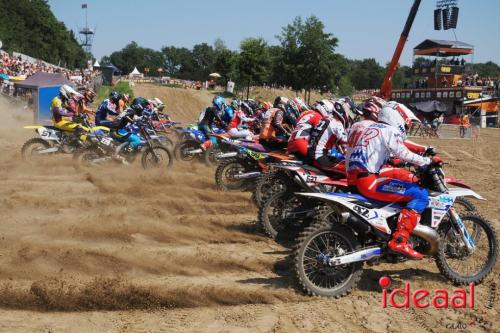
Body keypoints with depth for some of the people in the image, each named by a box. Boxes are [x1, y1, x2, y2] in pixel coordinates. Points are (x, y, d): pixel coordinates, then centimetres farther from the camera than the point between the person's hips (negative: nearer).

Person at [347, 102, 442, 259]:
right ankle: (399, 241, -21)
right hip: (370, 181, -10)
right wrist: (428, 161, -12)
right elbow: (403, 153, -21)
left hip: (358, 177, 10)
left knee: (409, 177, 27)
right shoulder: (390, 130, -5)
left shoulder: (373, 128, 24)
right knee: (420, 195, -13)